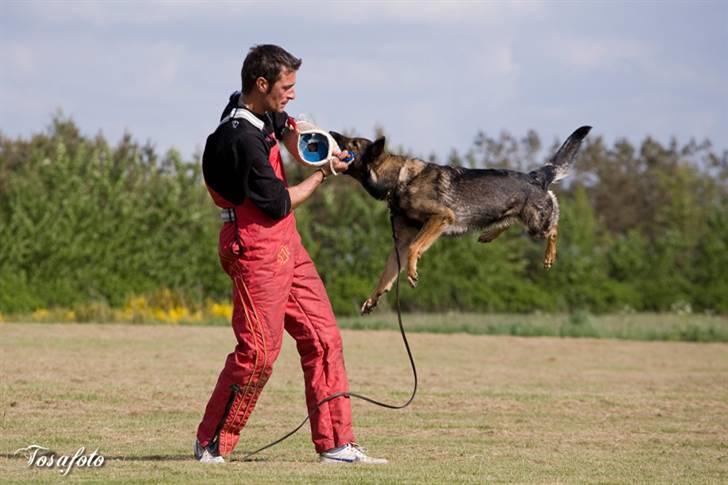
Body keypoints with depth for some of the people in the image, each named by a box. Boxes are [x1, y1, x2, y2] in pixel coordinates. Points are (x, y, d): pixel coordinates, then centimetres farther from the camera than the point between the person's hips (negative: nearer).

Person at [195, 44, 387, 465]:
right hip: (256, 248, -10)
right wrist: (323, 175, -2)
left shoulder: (260, 113, 9)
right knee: (259, 349, -11)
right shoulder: (242, 138, -20)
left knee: (323, 338, 6)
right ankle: (212, 444, 1)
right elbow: (278, 204, -16)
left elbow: (284, 127, 34)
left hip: (286, 245, 10)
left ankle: (336, 443, 8)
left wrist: (293, 133, 9)